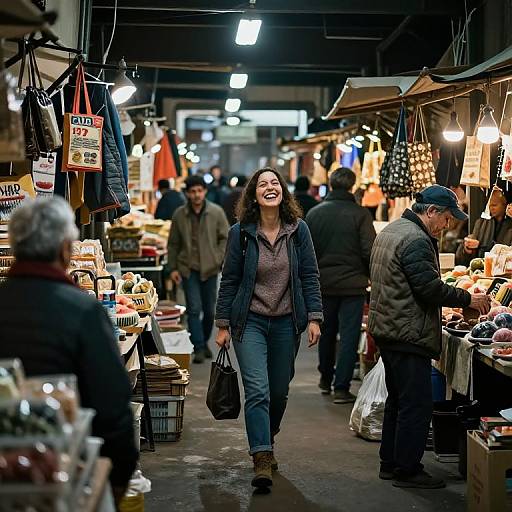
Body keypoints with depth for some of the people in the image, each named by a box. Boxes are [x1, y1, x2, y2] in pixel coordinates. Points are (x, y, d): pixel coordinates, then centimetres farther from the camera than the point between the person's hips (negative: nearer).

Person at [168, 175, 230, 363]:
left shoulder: (216, 212, -3)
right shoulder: (179, 214, -1)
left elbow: (225, 238, 2)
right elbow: (173, 243, 6)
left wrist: (219, 258, -10)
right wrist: (173, 268, 2)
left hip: (209, 269, 1)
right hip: (188, 269, -1)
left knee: (209, 310, 11)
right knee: (194, 309, -8)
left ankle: (204, 342, 31)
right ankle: (198, 348, -5)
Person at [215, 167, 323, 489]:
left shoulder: (298, 230, -1)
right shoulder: (241, 233, -4)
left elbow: (310, 276, 2)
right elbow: (229, 280, 0)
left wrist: (314, 318, -5)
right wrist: (223, 325, 0)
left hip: (286, 323, 2)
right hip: (250, 321, -2)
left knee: (279, 391, 13)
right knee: (257, 390, -13)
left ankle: (267, 440, 38)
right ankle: (263, 460, -12)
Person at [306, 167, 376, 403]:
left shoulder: (314, 213, 0)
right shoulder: (360, 214, -10)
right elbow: (369, 251, -13)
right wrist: (370, 276, 5)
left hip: (323, 283, 3)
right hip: (352, 284, -3)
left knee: (326, 332, 19)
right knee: (349, 336, 2)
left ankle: (326, 379, 32)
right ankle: (341, 388, 1)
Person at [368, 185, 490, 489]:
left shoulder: (391, 231, 15)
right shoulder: (416, 240, -18)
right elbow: (430, 288, -22)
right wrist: (468, 300, -11)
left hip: (388, 330, 11)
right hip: (408, 335, -11)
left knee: (398, 400, 18)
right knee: (417, 405, -4)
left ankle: (391, 464, 25)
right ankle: (407, 470, 2)